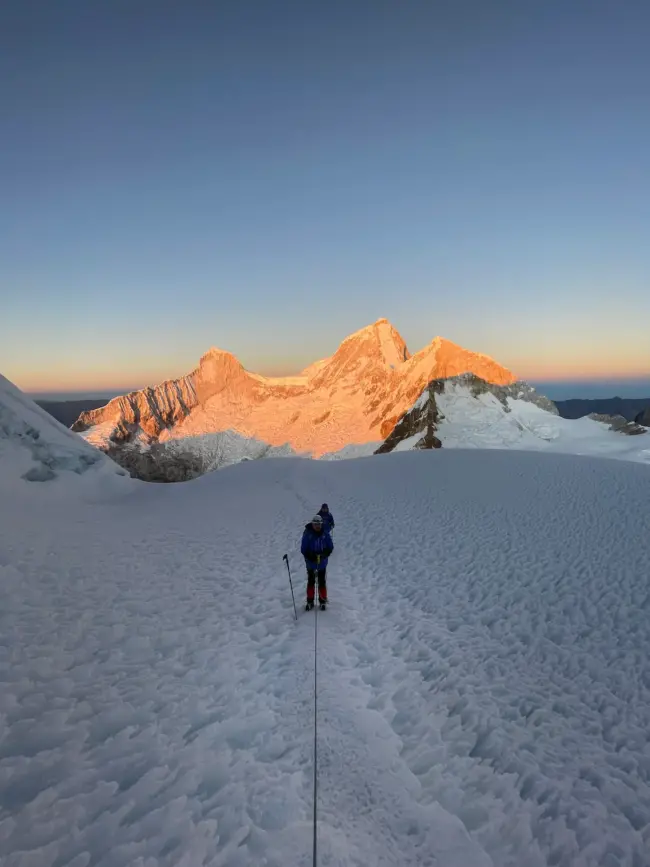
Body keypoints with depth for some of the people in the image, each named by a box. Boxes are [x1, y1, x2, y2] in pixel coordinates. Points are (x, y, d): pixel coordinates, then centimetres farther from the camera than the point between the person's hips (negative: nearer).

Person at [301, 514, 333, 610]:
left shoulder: (325, 533, -8)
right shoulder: (307, 533, -12)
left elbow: (330, 547, -1)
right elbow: (303, 549, -8)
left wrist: (324, 555, -19)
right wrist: (310, 557, -22)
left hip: (322, 563, 1)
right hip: (310, 562, 0)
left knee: (322, 582, 9)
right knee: (311, 581, 12)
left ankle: (323, 601, 24)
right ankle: (310, 601, 25)